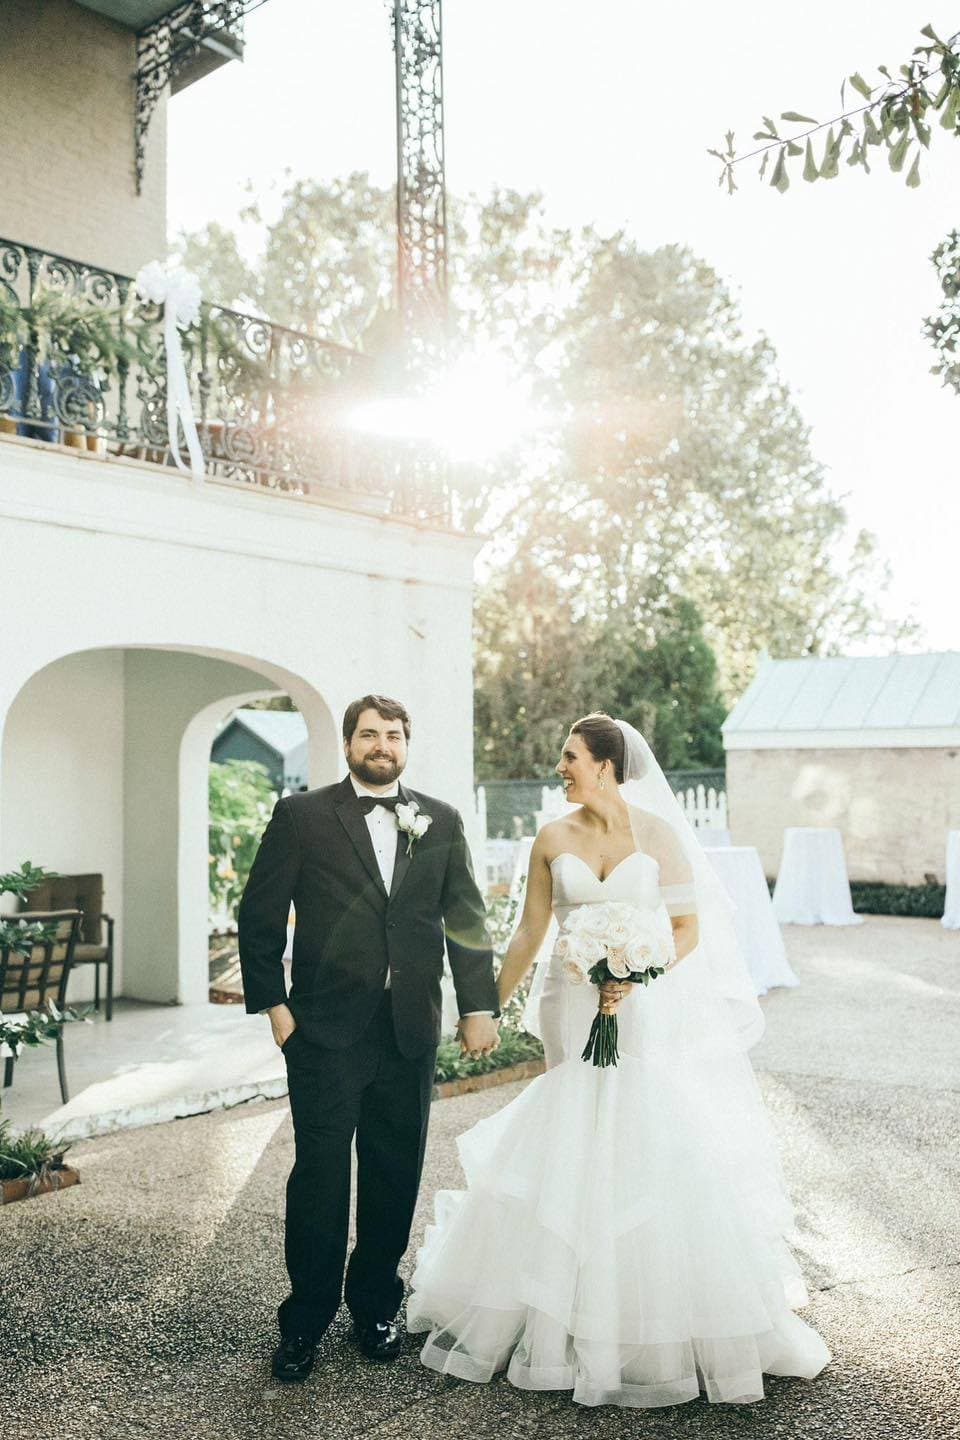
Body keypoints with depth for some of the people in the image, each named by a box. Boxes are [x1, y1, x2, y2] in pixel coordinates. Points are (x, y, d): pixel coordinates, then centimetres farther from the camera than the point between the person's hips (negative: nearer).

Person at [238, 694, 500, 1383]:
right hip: (326, 1029, -3)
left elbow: (466, 919, 8)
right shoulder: (301, 815, 0)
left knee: (396, 1177, 12)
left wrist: (480, 1005, 2)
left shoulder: (442, 822, 8)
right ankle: (305, 1321, 20)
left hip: (411, 1031, 3)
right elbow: (260, 916, 0)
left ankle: (376, 1306, 31)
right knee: (320, 1175, 3)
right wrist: (271, 1003, -4)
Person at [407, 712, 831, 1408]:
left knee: (655, 1156, -1)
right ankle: (570, 1319, 27)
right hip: (572, 1010, 2)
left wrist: (636, 979, -19)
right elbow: (530, 931, 8)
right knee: (567, 1161, 6)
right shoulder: (553, 839, 2)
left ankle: (665, 1323, 21)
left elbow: (688, 929, -4)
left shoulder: (658, 834, -4)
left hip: (643, 1016, -2)